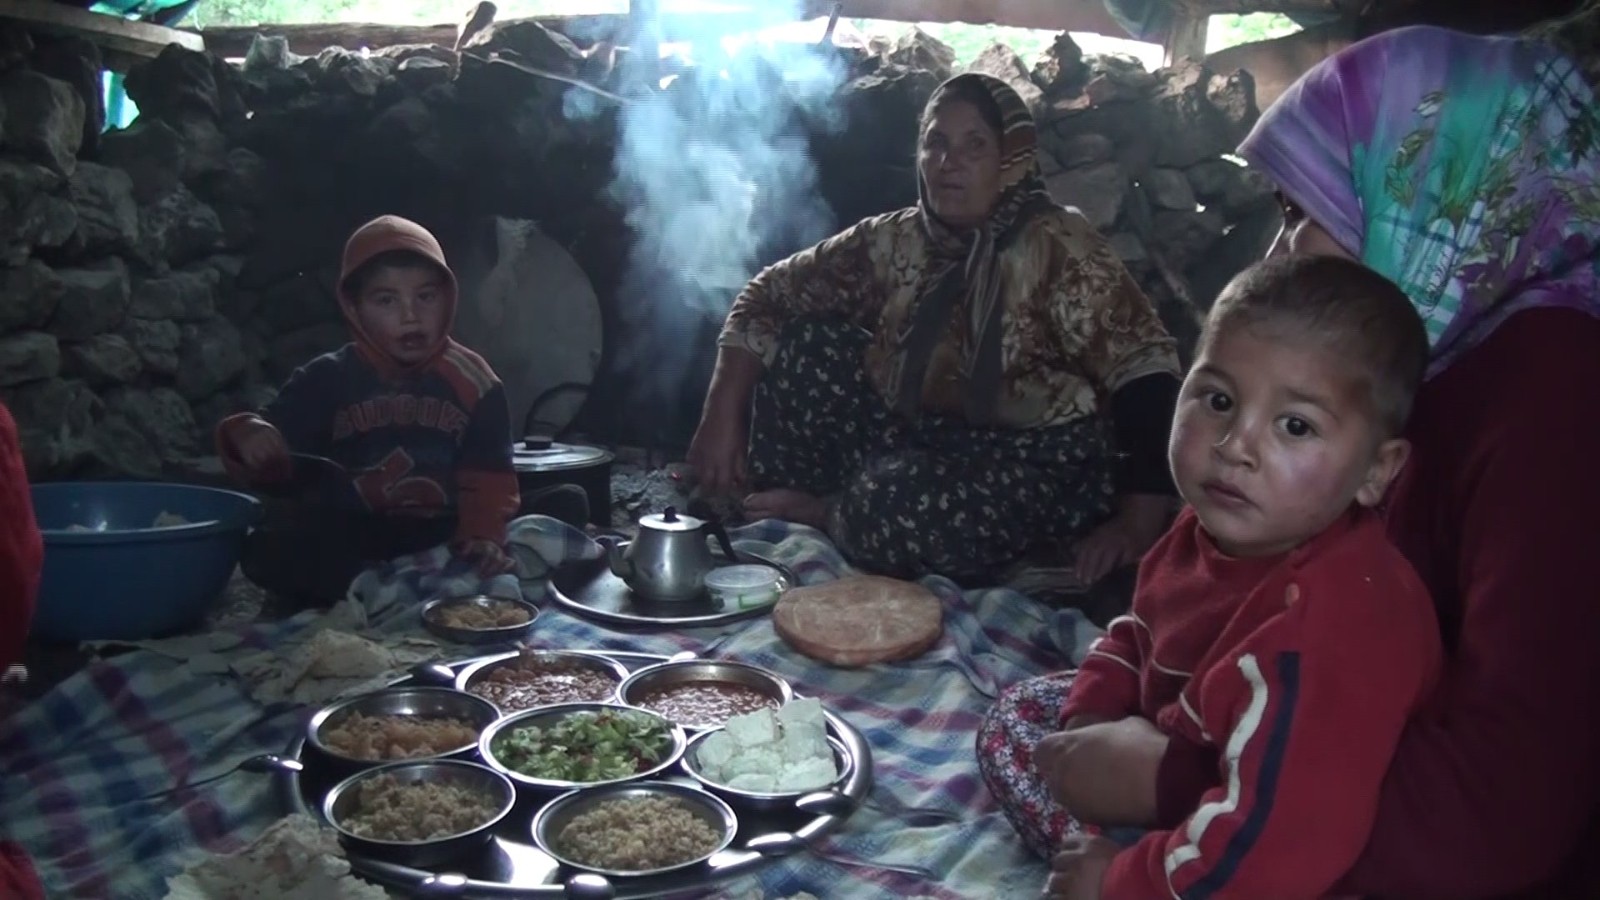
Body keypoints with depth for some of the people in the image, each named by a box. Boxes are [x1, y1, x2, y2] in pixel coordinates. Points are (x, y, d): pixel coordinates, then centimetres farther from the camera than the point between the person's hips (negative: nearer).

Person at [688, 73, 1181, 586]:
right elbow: (772, 295, 3)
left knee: (897, 506, -34)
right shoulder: (896, 241, -1)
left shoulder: (1057, 249, -16)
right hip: (916, 440, 6)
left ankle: (825, 514, 0)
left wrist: (1139, 522, -28)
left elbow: (1144, 369, -20)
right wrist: (721, 417, -8)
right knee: (804, 341, -9)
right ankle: (779, 527, 1)